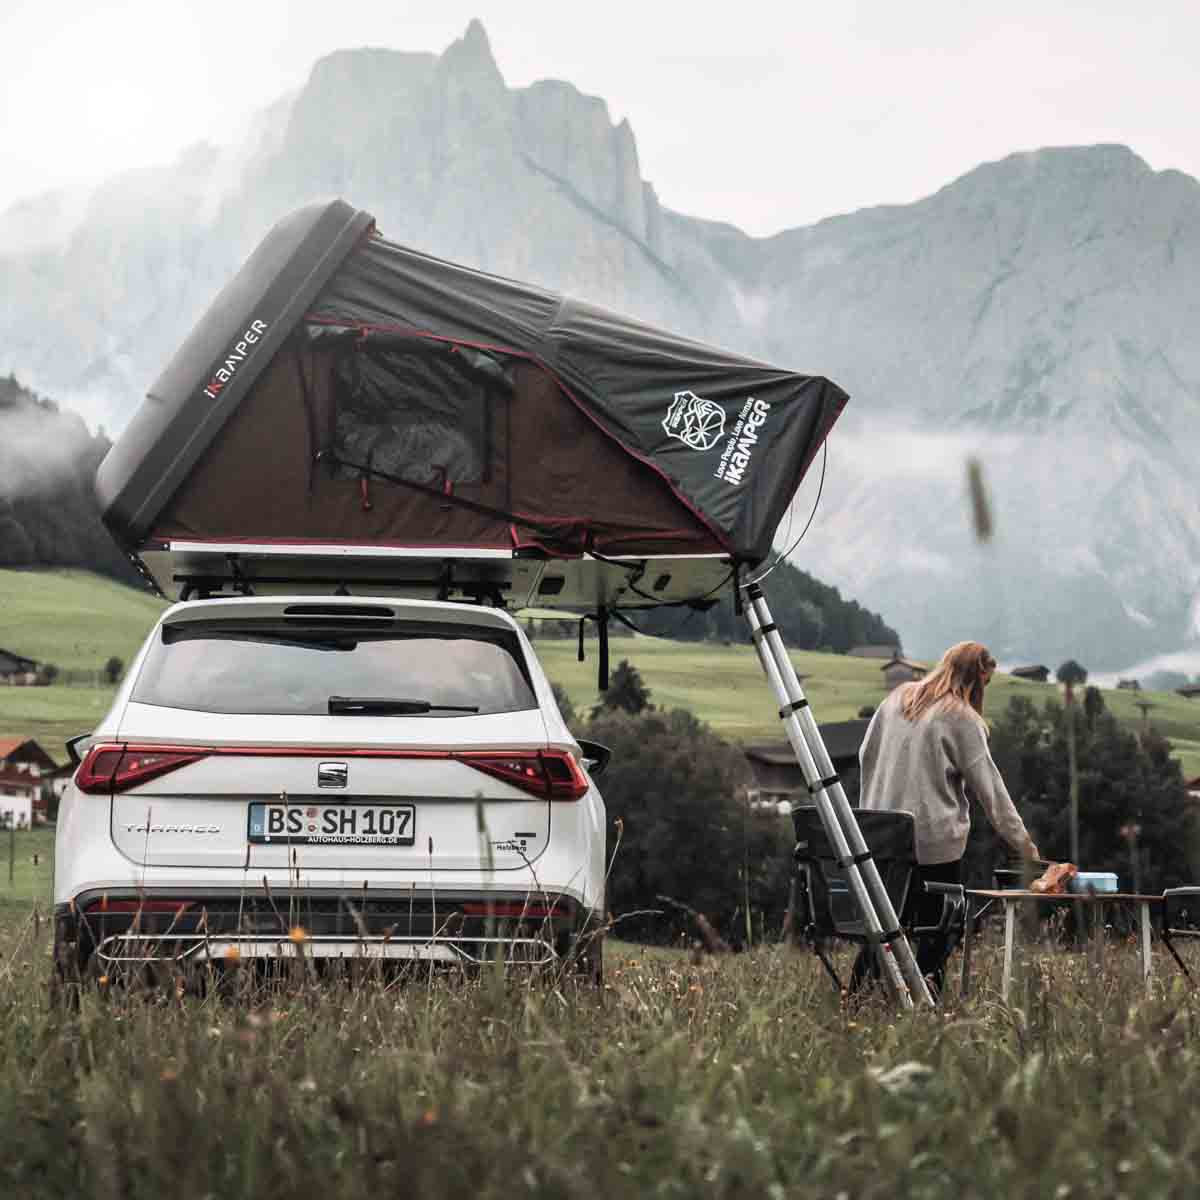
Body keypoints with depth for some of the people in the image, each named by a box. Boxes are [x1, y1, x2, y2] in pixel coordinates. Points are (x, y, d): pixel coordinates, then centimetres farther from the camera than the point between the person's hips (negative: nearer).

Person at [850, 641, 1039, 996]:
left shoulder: (897, 700, 9)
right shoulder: (962, 719, -9)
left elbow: (866, 757, 15)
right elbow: (989, 787, -7)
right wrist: (1024, 842, -1)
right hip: (936, 840, -6)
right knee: (937, 928, 3)